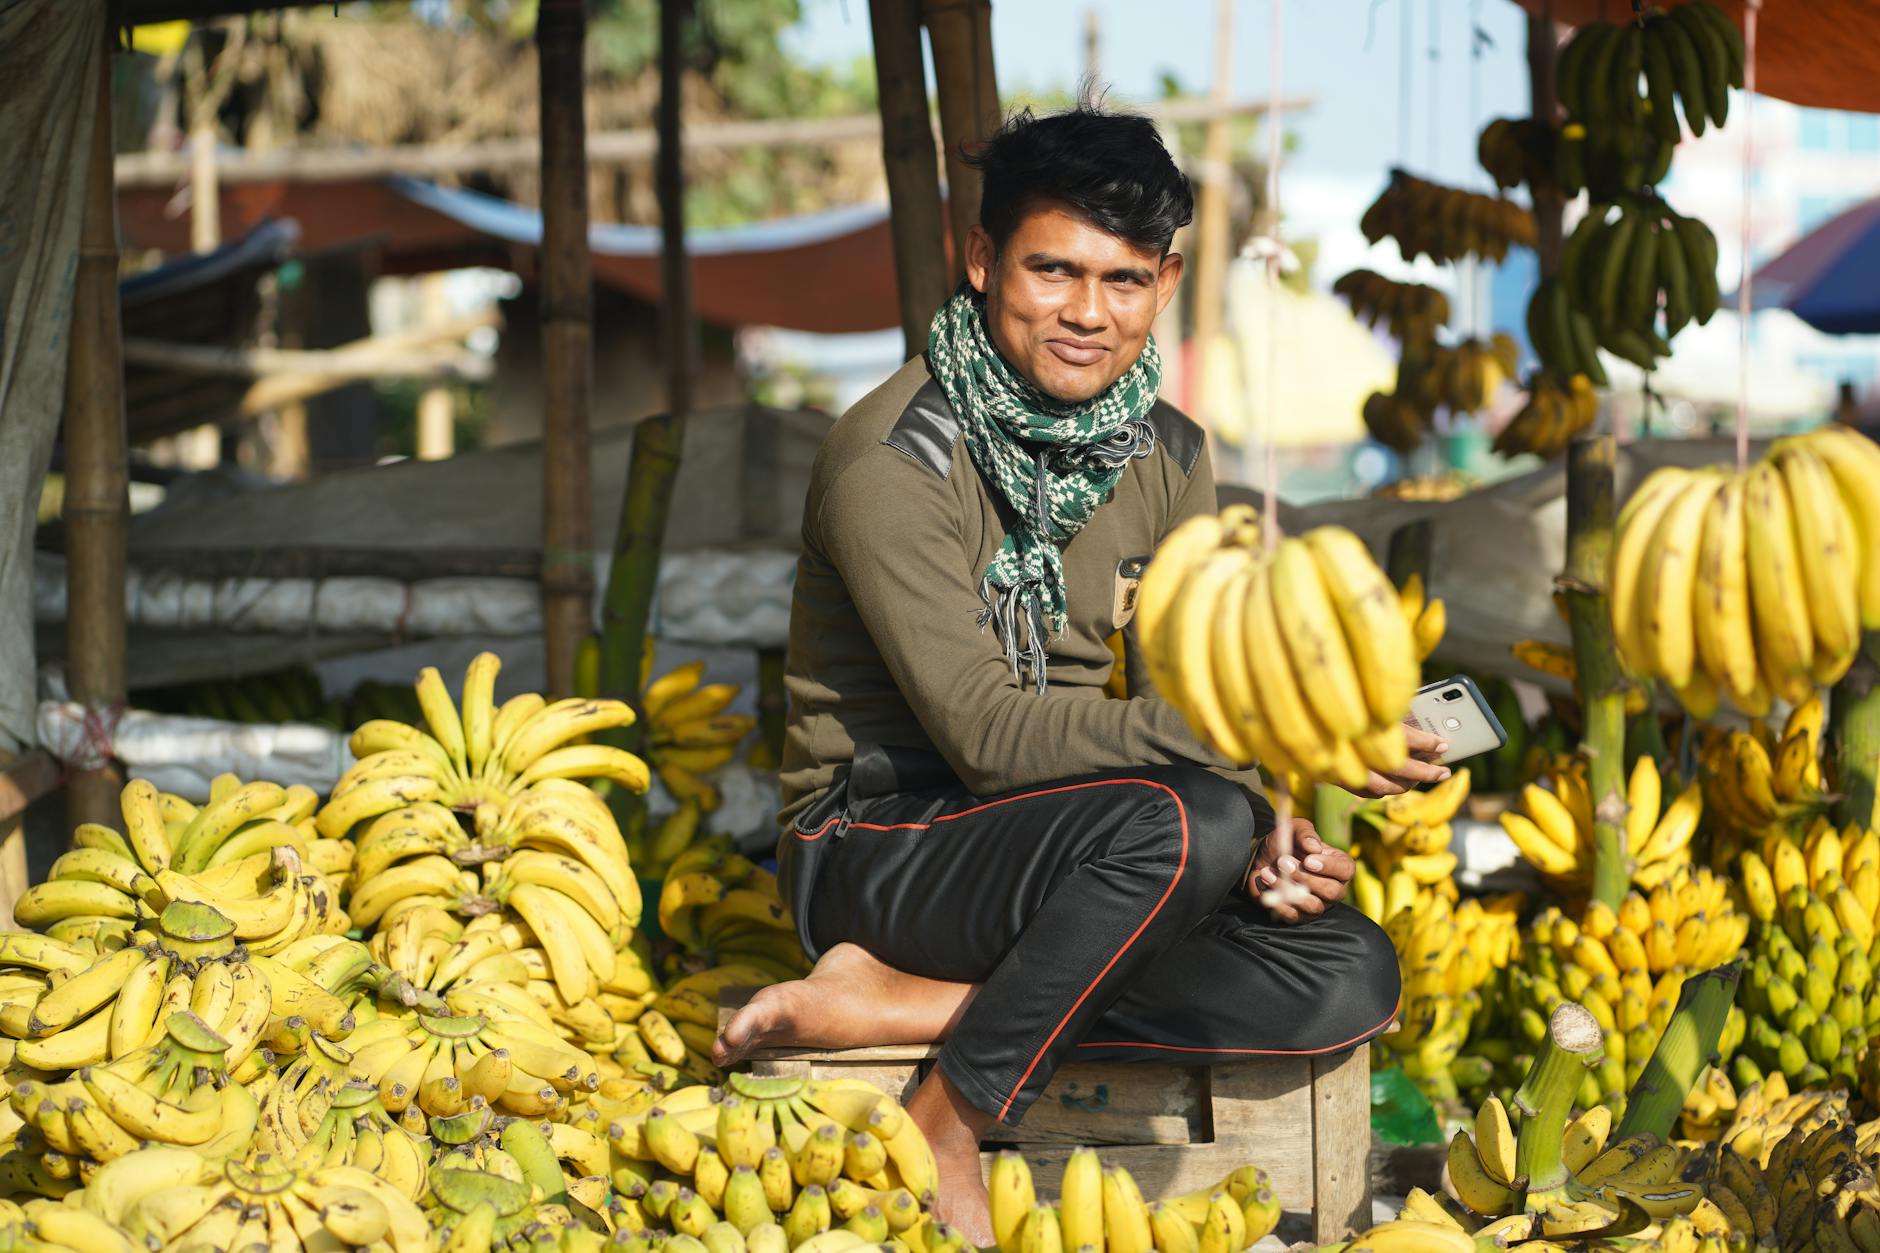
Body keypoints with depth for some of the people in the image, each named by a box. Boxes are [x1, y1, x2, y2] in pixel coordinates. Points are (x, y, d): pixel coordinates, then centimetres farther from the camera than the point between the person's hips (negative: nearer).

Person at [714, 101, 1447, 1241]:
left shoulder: (1166, 456, 5)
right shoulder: (894, 461, -18)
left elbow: (1171, 705, 4)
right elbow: (988, 733, -25)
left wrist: (1270, 828, -18)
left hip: (1062, 847, 8)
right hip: (880, 846, -8)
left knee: (1351, 976, -16)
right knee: (1188, 821, -34)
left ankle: (893, 1005, -16)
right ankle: (945, 1132, -20)